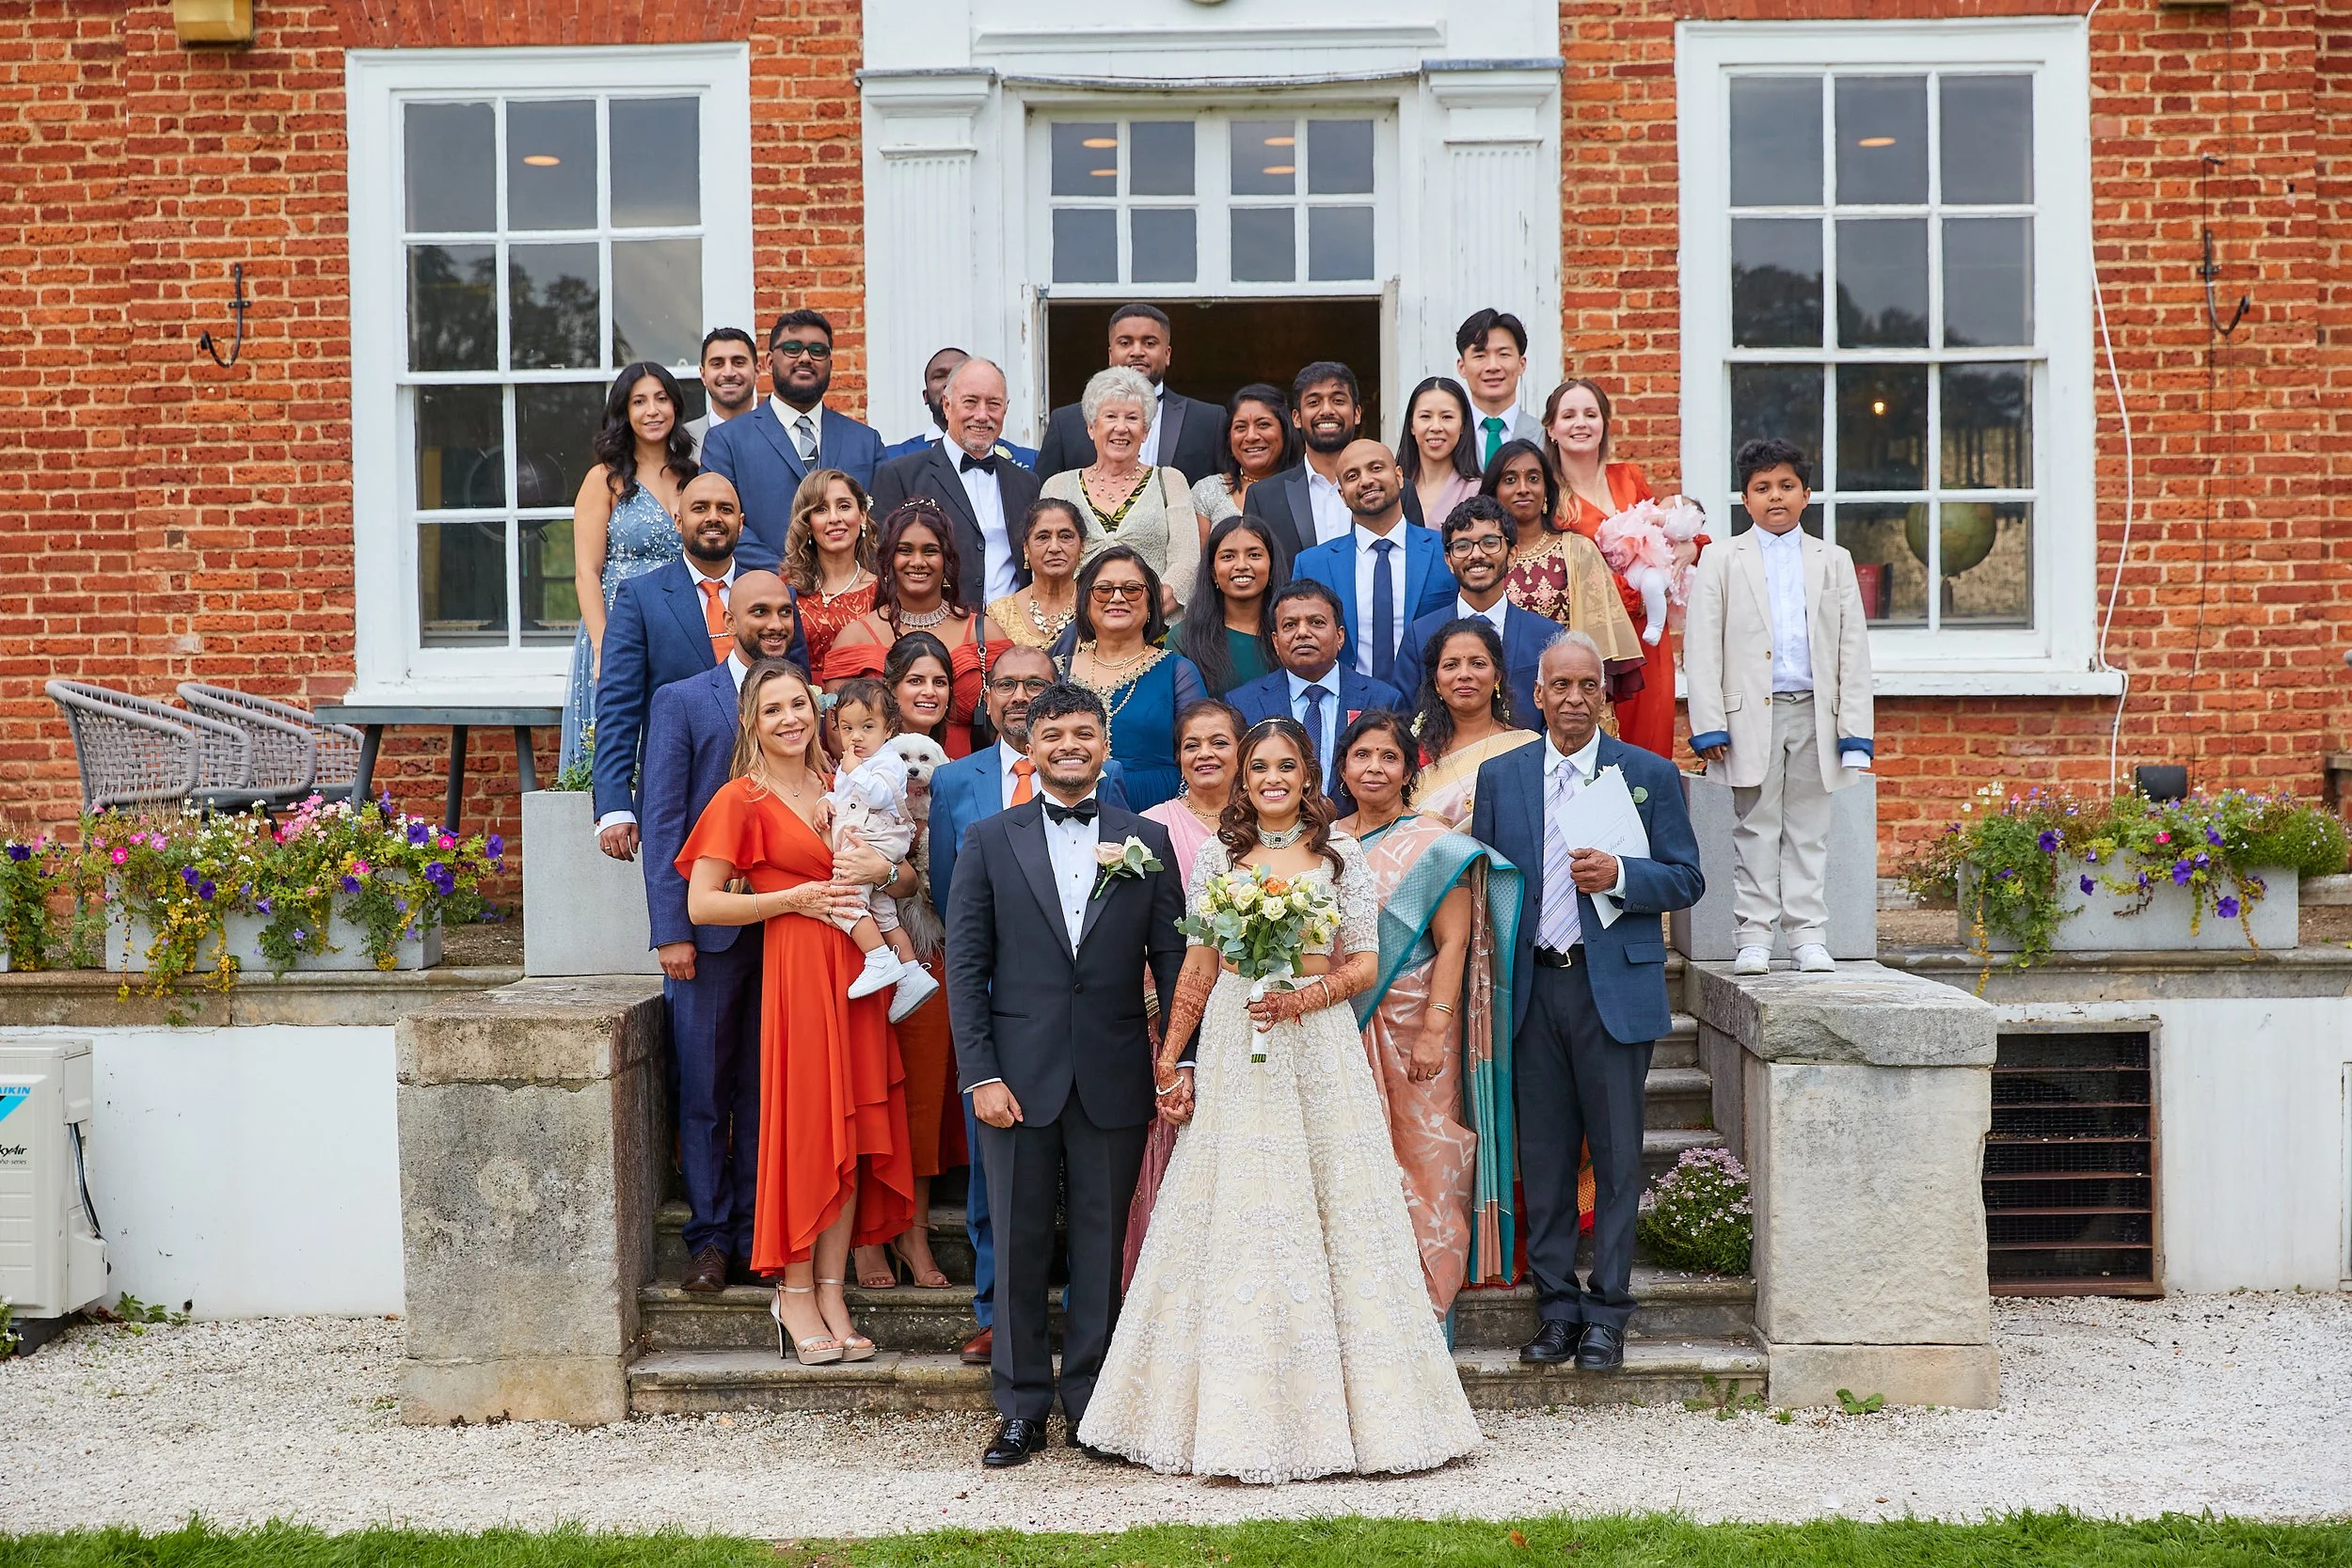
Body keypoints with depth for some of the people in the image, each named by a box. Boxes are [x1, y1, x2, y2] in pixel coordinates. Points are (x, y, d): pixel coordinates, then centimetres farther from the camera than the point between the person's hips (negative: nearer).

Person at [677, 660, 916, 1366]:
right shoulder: (743, 799, -3)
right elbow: (701, 904, -8)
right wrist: (793, 898, -12)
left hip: (855, 970, 6)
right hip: (795, 969, -6)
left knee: (852, 1132, 5)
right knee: (804, 1128, -4)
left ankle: (832, 1294, 11)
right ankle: (795, 1298, 6)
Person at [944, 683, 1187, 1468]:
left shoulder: (1147, 841, 6)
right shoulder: (989, 840, 4)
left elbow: (1173, 960, 5)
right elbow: (965, 967, 1)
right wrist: (981, 1075, -7)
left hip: (1113, 1079, 1)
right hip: (1019, 1077, 0)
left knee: (1101, 1248, 7)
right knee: (1019, 1248, 5)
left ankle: (1092, 1403, 19)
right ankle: (1021, 1409, 16)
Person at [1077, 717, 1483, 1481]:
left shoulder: (1340, 854, 5)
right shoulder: (1217, 854, 7)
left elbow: (1363, 963, 3)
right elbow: (1198, 966, 8)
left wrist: (1303, 996, -13)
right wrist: (1171, 1062, 6)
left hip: (1320, 1044, 0)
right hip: (1233, 1049, 0)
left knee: (1334, 1213, 0)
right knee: (1235, 1222, 0)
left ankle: (1345, 1408, 10)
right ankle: (1239, 1413, 8)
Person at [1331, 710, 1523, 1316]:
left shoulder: (1435, 844, -4)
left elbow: (1452, 944, -10)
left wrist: (1434, 1031, -18)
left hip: (1412, 1027, -4)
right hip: (1341, 1028, 5)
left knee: (1423, 1158, -2)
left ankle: (1426, 1309, 6)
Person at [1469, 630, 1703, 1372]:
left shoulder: (1650, 774, 4)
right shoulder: (1499, 776, 9)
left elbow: (1687, 880, 2)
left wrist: (1619, 875, -17)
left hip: (1615, 987, -2)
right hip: (1532, 988, 2)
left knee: (1617, 1155, 1)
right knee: (1543, 1155, 7)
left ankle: (1607, 1311, 9)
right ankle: (1555, 1306, 16)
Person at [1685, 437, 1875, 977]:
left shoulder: (1833, 561, 12)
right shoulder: (1721, 561, 7)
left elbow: (1853, 649, 8)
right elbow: (1703, 649, 1)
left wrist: (1856, 730, 0)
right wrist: (1709, 726, -8)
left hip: (1814, 713, 2)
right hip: (1752, 715, -1)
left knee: (1808, 830, 6)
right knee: (1755, 828, 2)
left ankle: (1808, 935, 12)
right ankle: (1754, 937, 7)